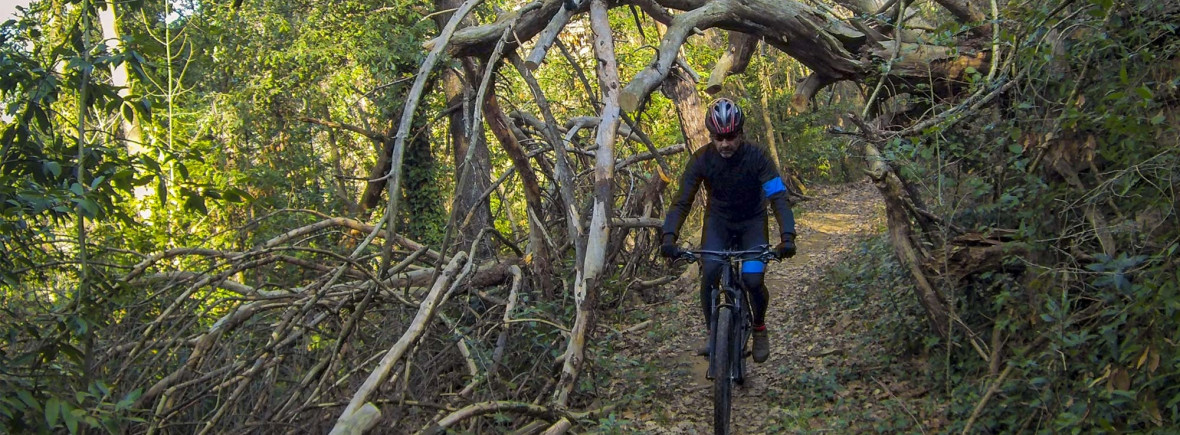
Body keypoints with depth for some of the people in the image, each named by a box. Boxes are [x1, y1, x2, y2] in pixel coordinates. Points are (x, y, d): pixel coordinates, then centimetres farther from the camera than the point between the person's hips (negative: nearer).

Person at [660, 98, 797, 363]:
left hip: (752, 222, -1)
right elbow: (682, 200, -23)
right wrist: (669, 237, -38)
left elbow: (778, 197, -29)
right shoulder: (702, 159, -21)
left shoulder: (757, 156, -24)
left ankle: (759, 329, 13)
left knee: (752, 280, -17)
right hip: (718, 220, 1)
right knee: (709, 274, -20)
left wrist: (787, 236, -43)